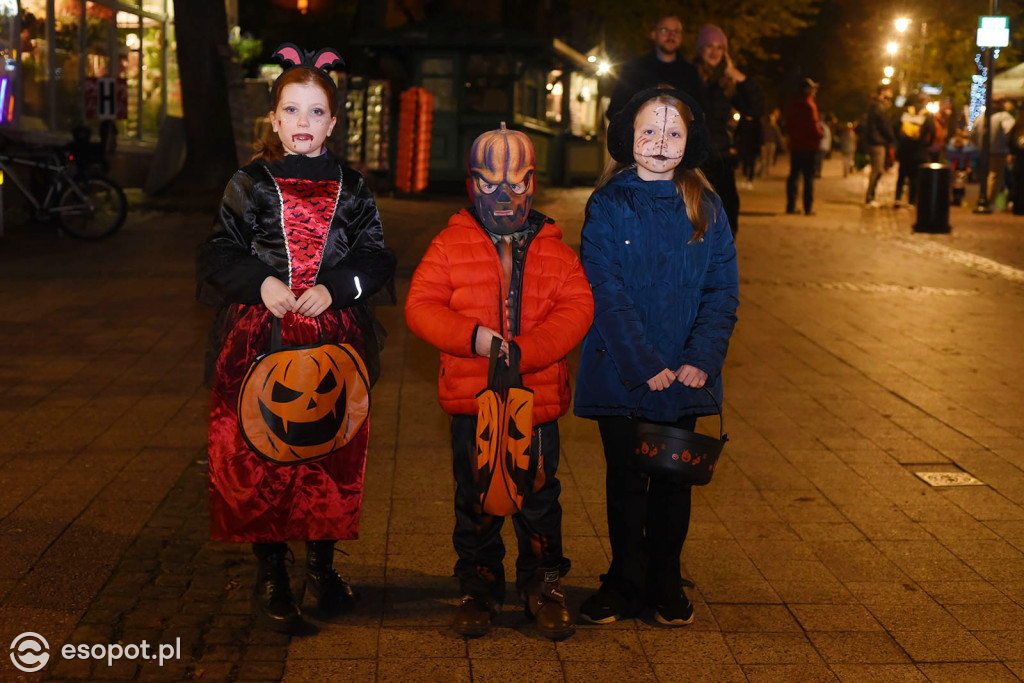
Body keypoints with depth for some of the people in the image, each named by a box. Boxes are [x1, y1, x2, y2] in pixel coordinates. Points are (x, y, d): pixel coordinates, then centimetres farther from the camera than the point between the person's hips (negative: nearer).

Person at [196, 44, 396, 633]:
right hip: (260, 339, -1)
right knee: (260, 452, -1)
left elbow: (379, 259, 6)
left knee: (334, 449, 6)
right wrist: (260, 281, -13)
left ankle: (323, 564, 26)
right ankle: (271, 578, 13)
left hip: (335, 340, 2)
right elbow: (218, 255, 5)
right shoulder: (250, 184, 4)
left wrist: (334, 288, -10)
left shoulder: (351, 188, 8)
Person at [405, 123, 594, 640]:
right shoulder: (450, 246, 2)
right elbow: (420, 307, -4)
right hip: (470, 400, 0)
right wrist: (475, 337, -19)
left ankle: (544, 587, 24)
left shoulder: (553, 249, 5)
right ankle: (479, 588, 25)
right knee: (476, 499, 10)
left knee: (539, 496, 8)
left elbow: (576, 309, -5)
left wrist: (524, 352, -19)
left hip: (537, 398, 1)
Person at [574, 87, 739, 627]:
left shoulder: (705, 207, 3)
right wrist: (644, 365, -17)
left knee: (674, 478, 10)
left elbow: (723, 291, 1)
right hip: (619, 373, -2)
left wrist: (702, 360, -12)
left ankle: (666, 584, 26)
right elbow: (606, 293, -10)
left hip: (684, 374, 2)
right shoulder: (608, 205, -4)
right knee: (626, 478, 8)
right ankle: (626, 583, 23)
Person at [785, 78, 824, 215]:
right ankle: (808, 207, -3)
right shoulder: (809, 104, -13)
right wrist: (820, 135, -1)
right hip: (808, 145, -7)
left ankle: (791, 205, 8)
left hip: (795, 144, 7)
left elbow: (788, 125, 14)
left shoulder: (792, 104, 11)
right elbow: (812, 125, -16)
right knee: (808, 177, -2)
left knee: (793, 175, 10)